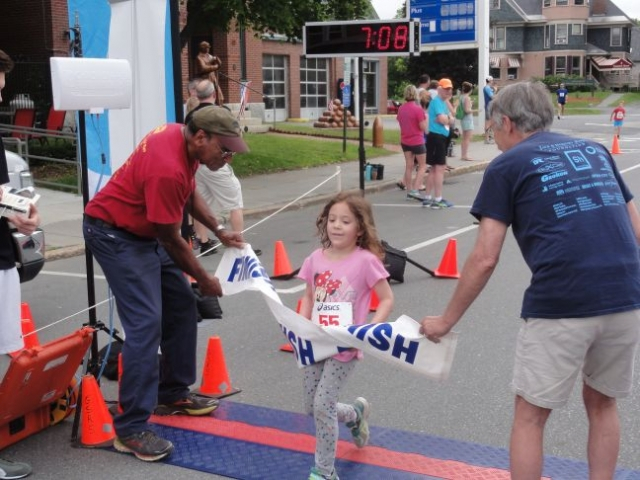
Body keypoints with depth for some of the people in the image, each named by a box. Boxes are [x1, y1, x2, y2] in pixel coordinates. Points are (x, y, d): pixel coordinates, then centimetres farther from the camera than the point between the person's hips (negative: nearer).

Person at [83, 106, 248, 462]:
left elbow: (190, 191, 15)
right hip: (114, 234, -10)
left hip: (145, 231, 10)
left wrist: (219, 230, 5)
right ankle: (131, 429, -11)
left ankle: (173, 394, 25)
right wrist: (205, 280, -8)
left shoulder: (184, 139, -4)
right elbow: (171, 240, -21)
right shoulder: (168, 169, -31)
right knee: (146, 322, -17)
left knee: (181, 306, 11)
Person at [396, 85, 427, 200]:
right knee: (422, 166, 6)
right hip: (417, 141, -6)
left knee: (409, 166, 12)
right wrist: (425, 118, 2)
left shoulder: (401, 108, 2)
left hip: (404, 141, 6)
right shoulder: (418, 109, -18)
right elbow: (423, 127, -14)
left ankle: (409, 191, 14)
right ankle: (415, 190, -6)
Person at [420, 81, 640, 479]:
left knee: (530, 416, 12)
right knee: (602, 404, 24)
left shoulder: (507, 166, 4)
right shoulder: (596, 150, 19)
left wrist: (446, 321, 9)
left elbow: (485, 259, -1)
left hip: (561, 307, -5)